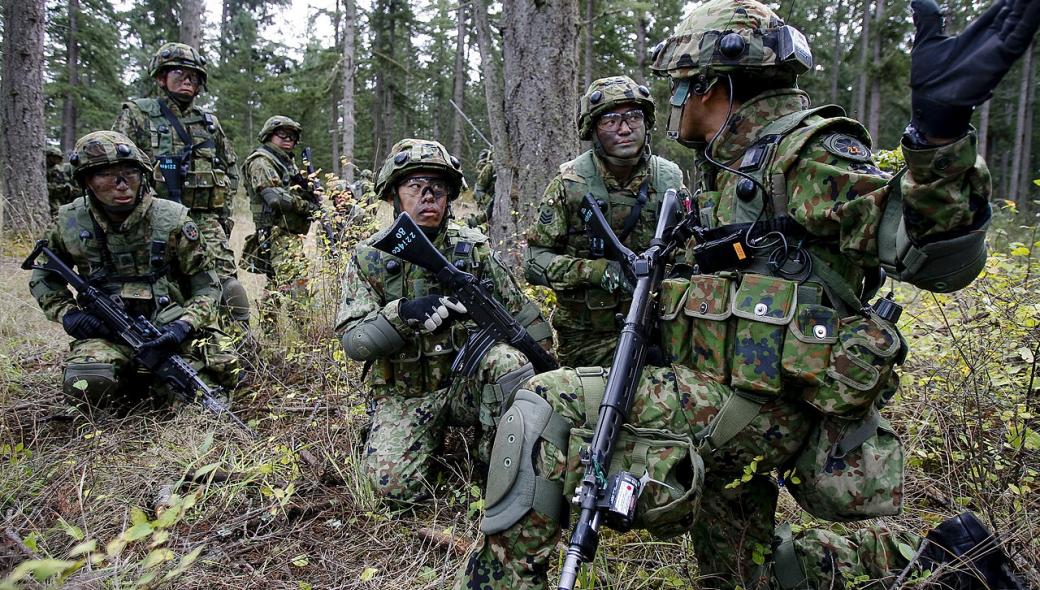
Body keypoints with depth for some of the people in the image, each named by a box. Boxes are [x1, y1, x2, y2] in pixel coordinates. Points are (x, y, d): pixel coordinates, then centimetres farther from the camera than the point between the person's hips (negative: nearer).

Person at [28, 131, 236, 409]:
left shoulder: (172, 220, -9)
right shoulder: (70, 224, -1)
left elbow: (206, 284, -3)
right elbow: (43, 278, 16)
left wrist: (185, 325, -20)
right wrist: (67, 313, -3)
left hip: (168, 331, -1)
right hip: (105, 332, 1)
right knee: (87, 387, -31)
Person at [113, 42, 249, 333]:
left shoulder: (209, 122, 16)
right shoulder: (136, 115, 4)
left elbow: (231, 167, 25)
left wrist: (224, 212, 16)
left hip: (206, 222, 3)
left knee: (229, 292, -8)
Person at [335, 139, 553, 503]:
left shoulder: (473, 247, 1)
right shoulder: (368, 258, -2)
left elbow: (519, 310, 5)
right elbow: (352, 340, -9)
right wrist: (402, 315, -28)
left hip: (468, 380, 0)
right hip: (405, 395, 0)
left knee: (507, 360, -32)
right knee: (395, 483, -21)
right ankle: (433, 433, 12)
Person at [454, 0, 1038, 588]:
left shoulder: (806, 150, -11)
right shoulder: (732, 167, 17)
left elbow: (938, 257, -24)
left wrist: (940, 124, -39)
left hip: (755, 403, -10)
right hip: (731, 412, 10)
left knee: (545, 405, -18)